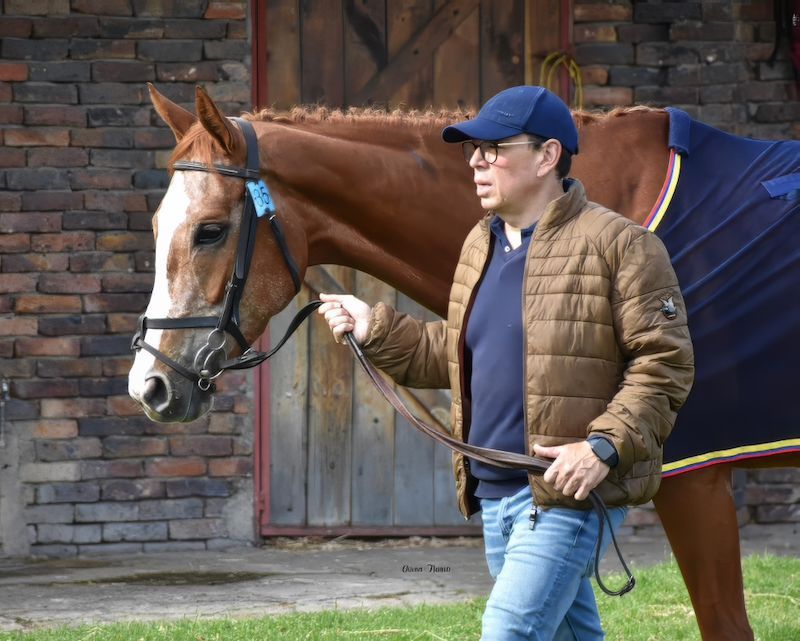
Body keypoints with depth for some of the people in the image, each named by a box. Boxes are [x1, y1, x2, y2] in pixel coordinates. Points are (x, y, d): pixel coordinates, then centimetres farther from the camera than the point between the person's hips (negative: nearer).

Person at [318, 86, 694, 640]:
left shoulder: (617, 244, -10)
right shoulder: (481, 245, 16)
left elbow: (664, 364, -13)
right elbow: (451, 356, 26)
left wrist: (606, 446, -24)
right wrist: (374, 329, 13)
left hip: (566, 492, -8)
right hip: (494, 493, 8)